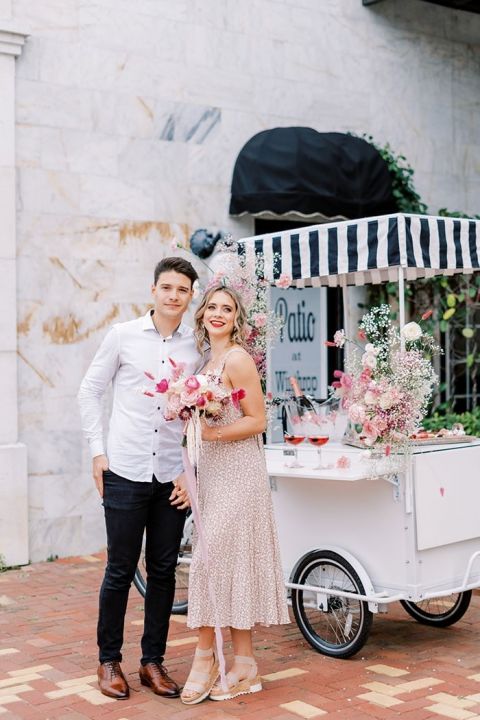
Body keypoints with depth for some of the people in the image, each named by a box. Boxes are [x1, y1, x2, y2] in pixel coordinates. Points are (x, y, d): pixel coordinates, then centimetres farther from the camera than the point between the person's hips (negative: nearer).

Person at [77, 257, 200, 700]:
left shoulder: (197, 348, 4)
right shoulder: (123, 335, 0)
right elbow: (91, 390, 5)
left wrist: (192, 471, 0)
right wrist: (97, 450, -1)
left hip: (173, 477, 2)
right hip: (125, 471, -2)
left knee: (163, 571, 9)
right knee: (120, 570, 4)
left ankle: (153, 662, 22)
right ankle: (109, 660, 21)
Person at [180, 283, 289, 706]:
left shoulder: (237, 358, -10)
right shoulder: (208, 360, 16)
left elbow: (257, 421, -14)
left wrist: (210, 433, -20)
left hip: (237, 474, -9)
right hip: (213, 475, 9)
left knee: (211, 561, -7)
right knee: (230, 567, 10)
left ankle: (206, 660, 6)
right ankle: (244, 667, 17)